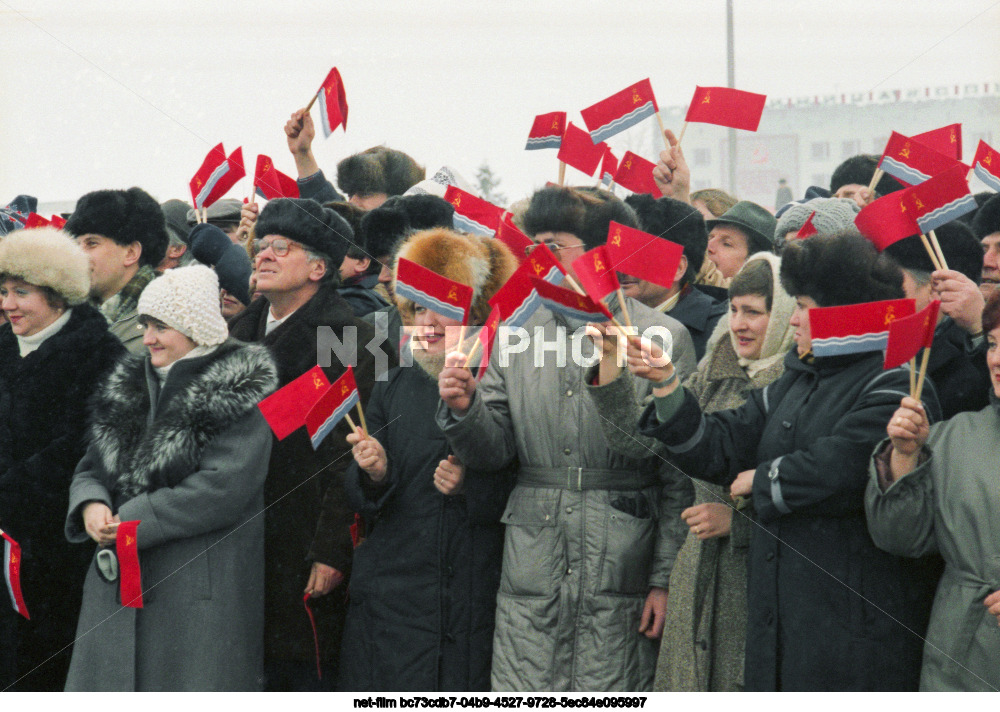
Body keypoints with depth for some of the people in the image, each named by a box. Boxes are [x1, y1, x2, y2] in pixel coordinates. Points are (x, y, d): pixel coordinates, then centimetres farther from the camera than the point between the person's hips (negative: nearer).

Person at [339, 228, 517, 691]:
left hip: (476, 599, -3)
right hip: (391, 596, 3)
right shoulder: (394, 389, 11)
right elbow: (361, 504, 13)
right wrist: (374, 474, -8)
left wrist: (473, 486, -16)